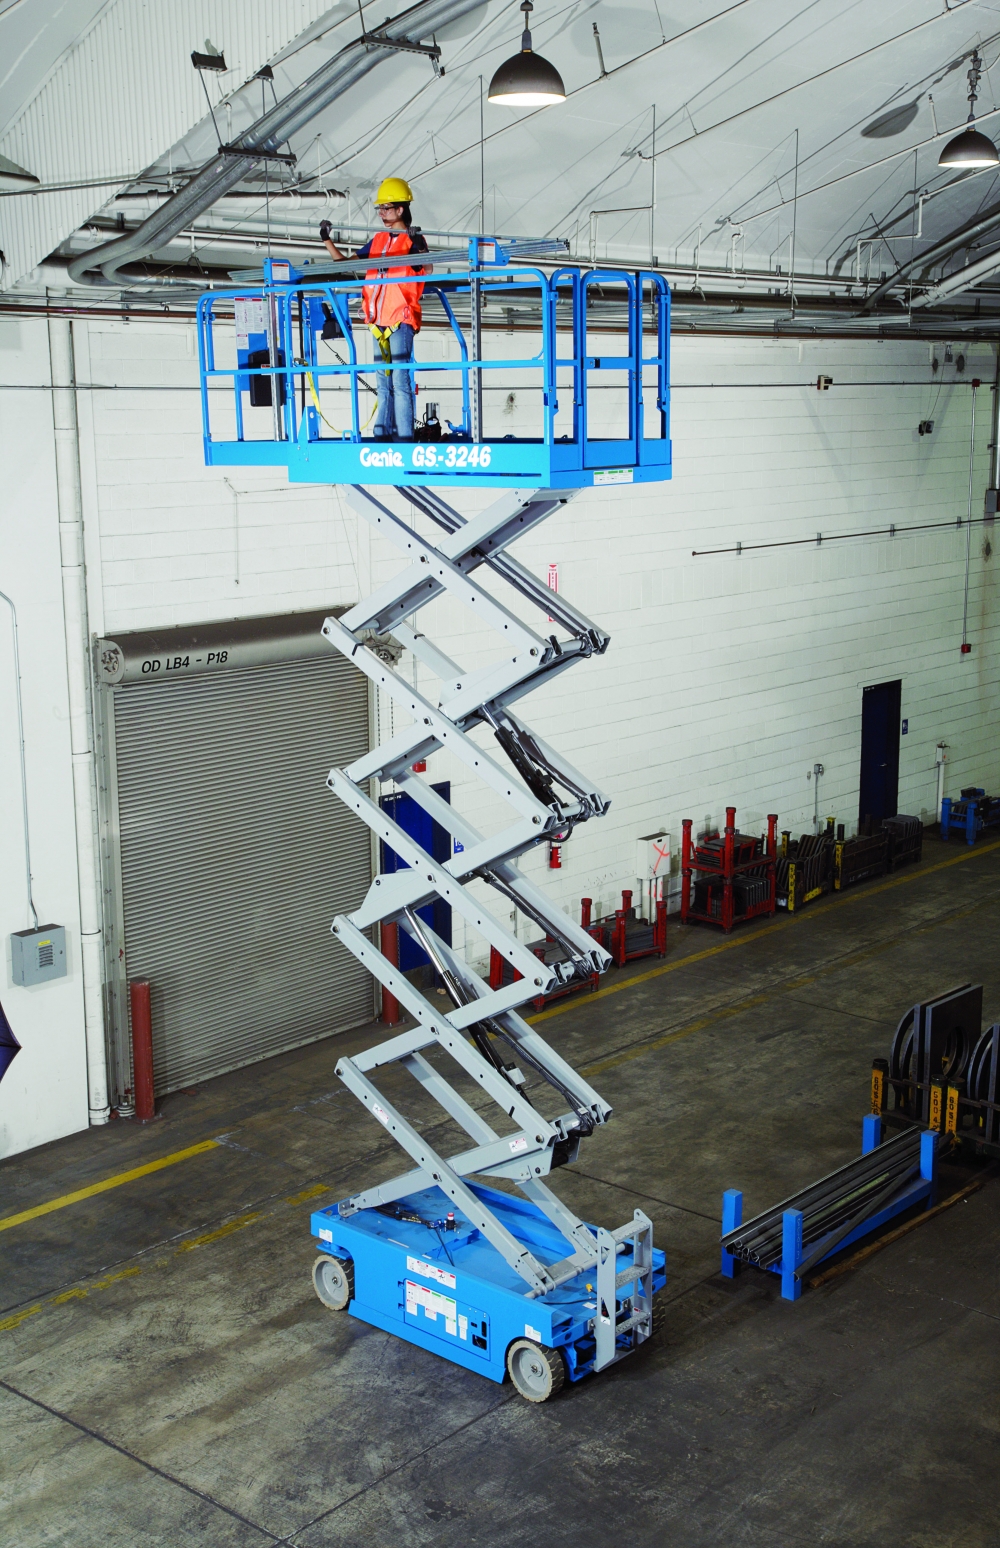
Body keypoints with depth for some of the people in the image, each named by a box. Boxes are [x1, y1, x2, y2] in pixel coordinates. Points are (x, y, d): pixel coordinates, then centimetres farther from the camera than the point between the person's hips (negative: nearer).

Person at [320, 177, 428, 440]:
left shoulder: (413, 239, -3)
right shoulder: (378, 240, 17)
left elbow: (426, 269, -22)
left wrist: (418, 246, -37)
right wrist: (327, 240, 15)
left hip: (401, 319, -7)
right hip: (379, 320, 7)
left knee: (399, 379, -10)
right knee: (383, 380, 10)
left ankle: (404, 435, -10)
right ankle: (383, 433, 15)